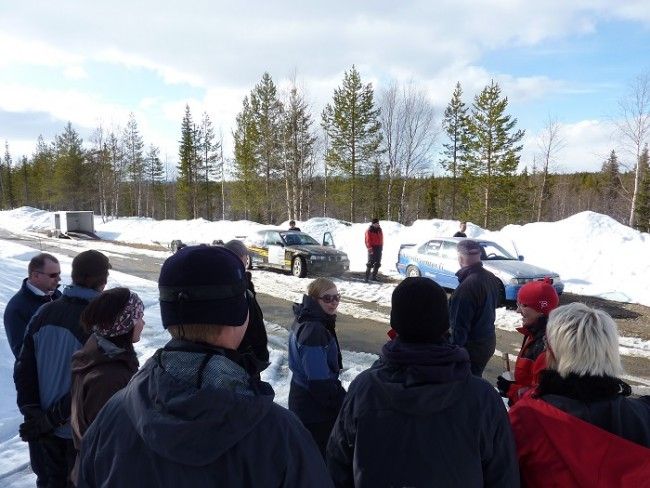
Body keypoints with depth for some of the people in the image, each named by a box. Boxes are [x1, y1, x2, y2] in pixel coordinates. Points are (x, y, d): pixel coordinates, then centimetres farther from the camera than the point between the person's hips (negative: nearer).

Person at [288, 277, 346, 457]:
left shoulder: (304, 321, 3)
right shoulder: (314, 330, -27)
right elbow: (320, 380, -27)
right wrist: (342, 403, -16)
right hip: (315, 408, -9)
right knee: (321, 449, 7)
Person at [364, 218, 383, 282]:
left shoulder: (379, 230, 13)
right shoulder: (369, 230, -6)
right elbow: (368, 240, -12)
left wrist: (381, 247, 12)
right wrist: (370, 248, -20)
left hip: (379, 248, 7)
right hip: (372, 249, -7)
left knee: (377, 264, 9)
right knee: (370, 263, -10)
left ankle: (374, 276, 18)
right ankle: (367, 277, -7)